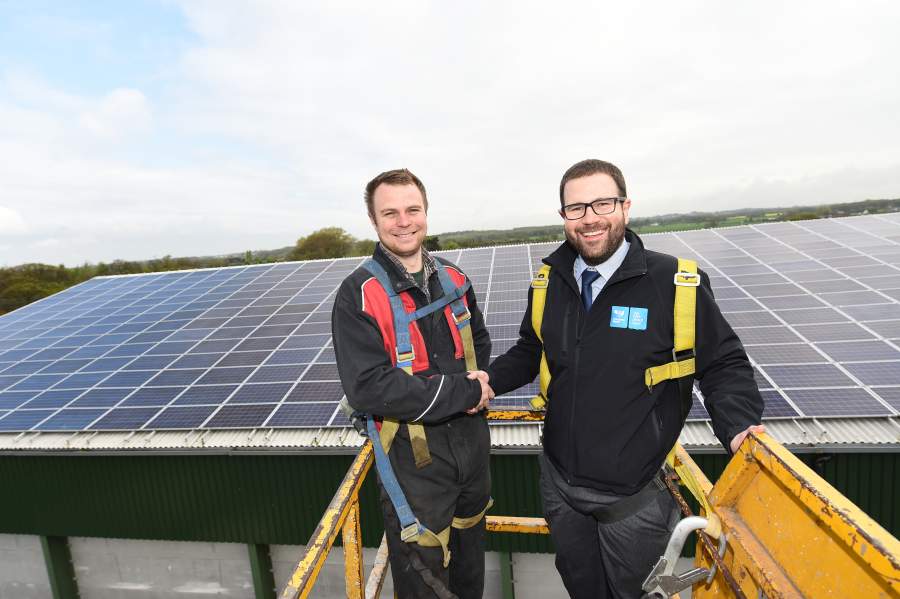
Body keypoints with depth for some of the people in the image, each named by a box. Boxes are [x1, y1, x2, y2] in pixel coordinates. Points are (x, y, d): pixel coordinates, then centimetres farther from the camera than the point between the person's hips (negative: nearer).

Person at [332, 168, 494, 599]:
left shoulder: (453, 280, 1)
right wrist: (464, 392, -21)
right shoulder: (358, 295, -16)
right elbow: (367, 388, -24)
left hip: (472, 442, 5)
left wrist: (480, 382, -7)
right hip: (413, 457, -5)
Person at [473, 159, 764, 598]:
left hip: (634, 497, -3)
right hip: (560, 486, 4)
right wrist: (491, 379, -6)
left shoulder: (675, 282, -17)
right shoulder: (550, 282, -4)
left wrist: (738, 428, -23)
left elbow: (723, 364, -7)